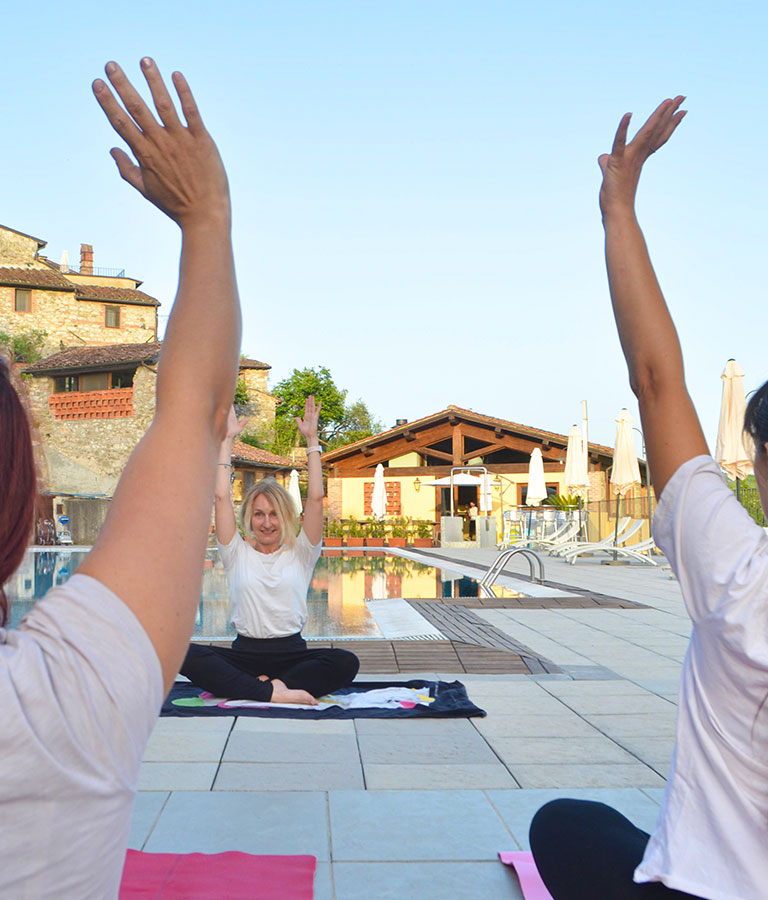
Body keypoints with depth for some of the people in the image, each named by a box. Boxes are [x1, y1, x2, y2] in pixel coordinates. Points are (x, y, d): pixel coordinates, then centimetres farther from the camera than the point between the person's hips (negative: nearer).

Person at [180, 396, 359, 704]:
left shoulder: (300, 554, 10)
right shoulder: (237, 553, 11)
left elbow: (315, 498, 1)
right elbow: (221, 497, 2)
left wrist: (312, 440, 0)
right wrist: (227, 440, 5)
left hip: (291, 653, 0)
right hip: (245, 653, 0)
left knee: (346, 663, -30)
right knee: (187, 656, -30)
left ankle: (257, 688, -28)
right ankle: (274, 692, -37)